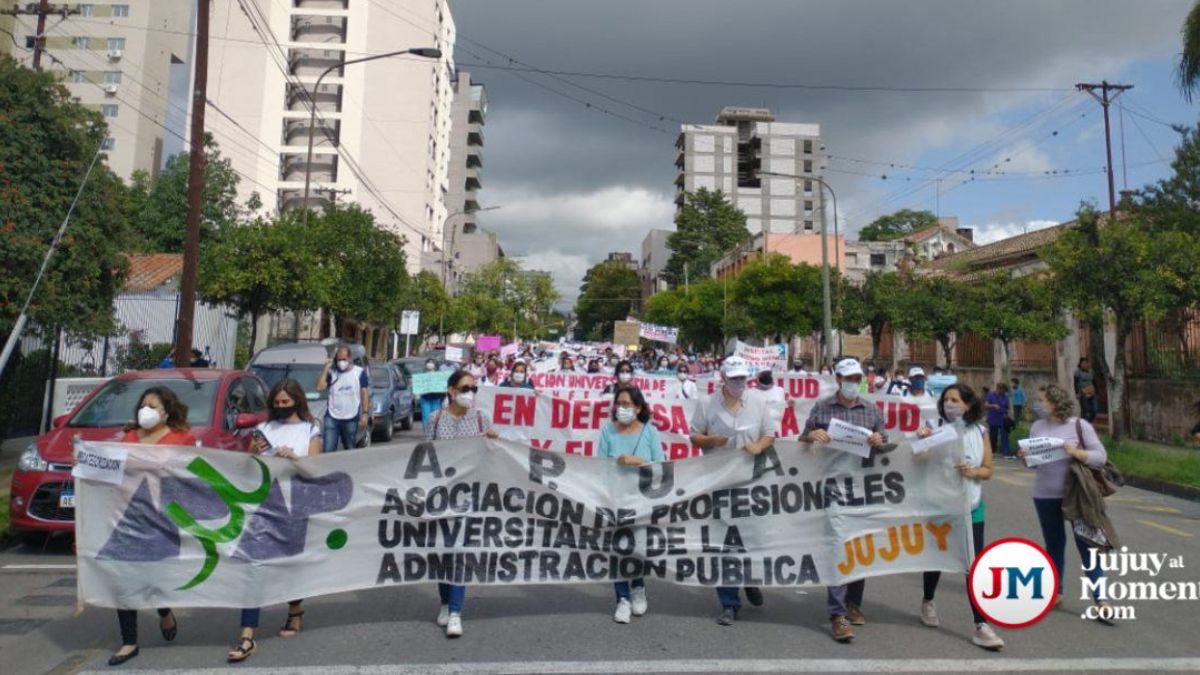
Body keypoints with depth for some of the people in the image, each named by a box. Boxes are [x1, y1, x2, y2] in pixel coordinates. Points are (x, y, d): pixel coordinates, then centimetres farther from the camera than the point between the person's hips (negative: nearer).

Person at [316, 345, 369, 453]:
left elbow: (364, 393, 2)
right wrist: (326, 368, -6)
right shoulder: (332, 373, 7)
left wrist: (365, 413, -5)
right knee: (328, 451, -6)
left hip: (351, 418, -1)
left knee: (350, 451, 10)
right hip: (332, 418, 1)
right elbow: (319, 387, -6)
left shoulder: (359, 372, 2)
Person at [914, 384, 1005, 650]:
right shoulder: (935, 427, -8)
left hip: (970, 506, 1)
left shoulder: (979, 432, -2)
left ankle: (981, 626, 3)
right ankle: (927, 601, 39)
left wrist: (972, 472, -19)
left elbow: (988, 470, 2)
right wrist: (922, 440, -24)